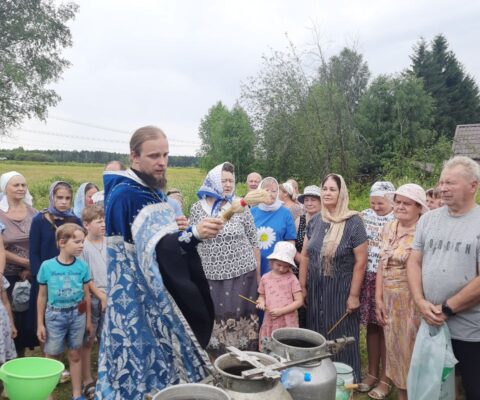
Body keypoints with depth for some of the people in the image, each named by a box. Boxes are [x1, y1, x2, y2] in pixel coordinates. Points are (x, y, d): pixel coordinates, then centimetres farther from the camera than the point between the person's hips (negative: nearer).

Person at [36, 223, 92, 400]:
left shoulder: (82, 266, -6)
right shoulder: (47, 266, -11)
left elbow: (86, 294, 3)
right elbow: (42, 296, -2)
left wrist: (88, 319, 8)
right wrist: (40, 324, 0)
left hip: (77, 315, 2)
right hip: (54, 315, -1)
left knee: (75, 354, 12)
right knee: (52, 356, 7)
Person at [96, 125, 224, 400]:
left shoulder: (155, 192, 11)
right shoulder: (124, 195, -18)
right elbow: (156, 250, -28)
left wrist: (177, 229, -5)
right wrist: (193, 233, -41)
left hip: (162, 294, 9)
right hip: (139, 298, -8)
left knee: (163, 360, 16)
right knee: (144, 362, 0)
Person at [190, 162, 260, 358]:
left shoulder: (241, 207, 1)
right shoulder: (197, 209, 3)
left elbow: (254, 243, 5)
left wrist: (257, 274, 4)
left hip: (241, 274, -1)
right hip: (209, 276, 1)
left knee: (240, 319, 0)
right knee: (213, 320, 4)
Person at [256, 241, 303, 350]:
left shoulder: (291, 279, -4)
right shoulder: (265, 278, 6)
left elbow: (299, 301, -7)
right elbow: (261, 295, 19)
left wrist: (281, 311, -15)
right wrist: (261, 301, -5)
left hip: (287, 323, -3)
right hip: (270, 322, 3)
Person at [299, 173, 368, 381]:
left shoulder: (353, 222, -11)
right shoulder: (315, 221, 4)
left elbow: (360, 261, -11)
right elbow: (305, 255, 9)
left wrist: (354, 294, -12)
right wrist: (302, 286, 7)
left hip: (341, 290, -4)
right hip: (316, 288, 5)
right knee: (317, 337, 14)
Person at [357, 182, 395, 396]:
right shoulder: (364, 216, 6)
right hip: (367, 278, 4)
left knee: (385, 327, 5)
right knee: (371, 326, 11)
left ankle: (385, 377, 18)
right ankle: (372, 372, 25)